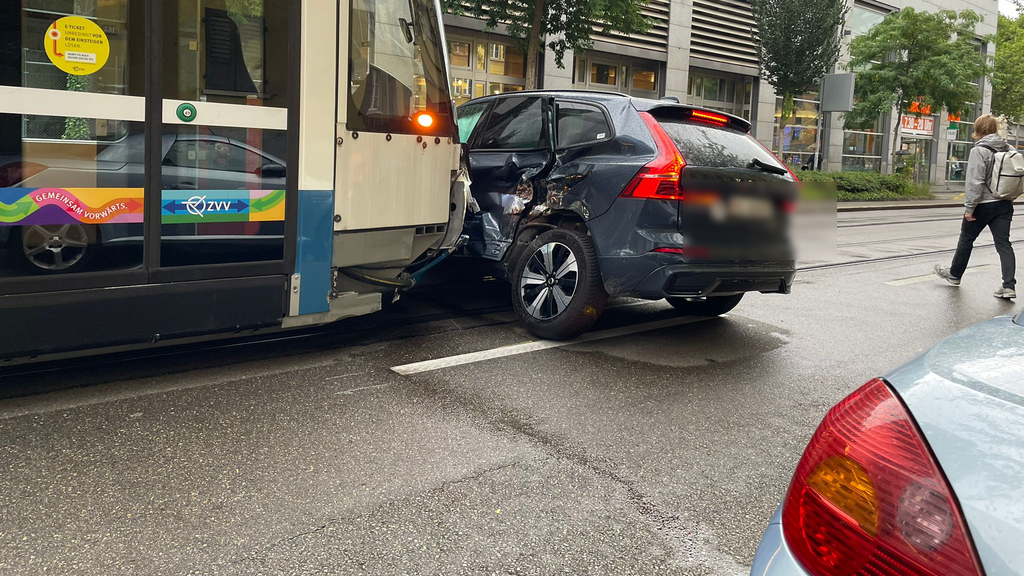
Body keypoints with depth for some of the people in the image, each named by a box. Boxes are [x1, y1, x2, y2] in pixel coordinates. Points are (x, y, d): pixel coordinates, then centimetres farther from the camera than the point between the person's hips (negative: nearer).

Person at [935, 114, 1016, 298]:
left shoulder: (979, 151, -14)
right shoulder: (1008, 149, 7)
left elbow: (975, 182, -19)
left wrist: (969, 207, -16)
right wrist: (1009, 198, 19)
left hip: (983, 205, -5)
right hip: (1004, 205, 6)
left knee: (966, 239, 14)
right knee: (1004, 243, 3)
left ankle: (954, 274, 31)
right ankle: (1009, 285, -6)